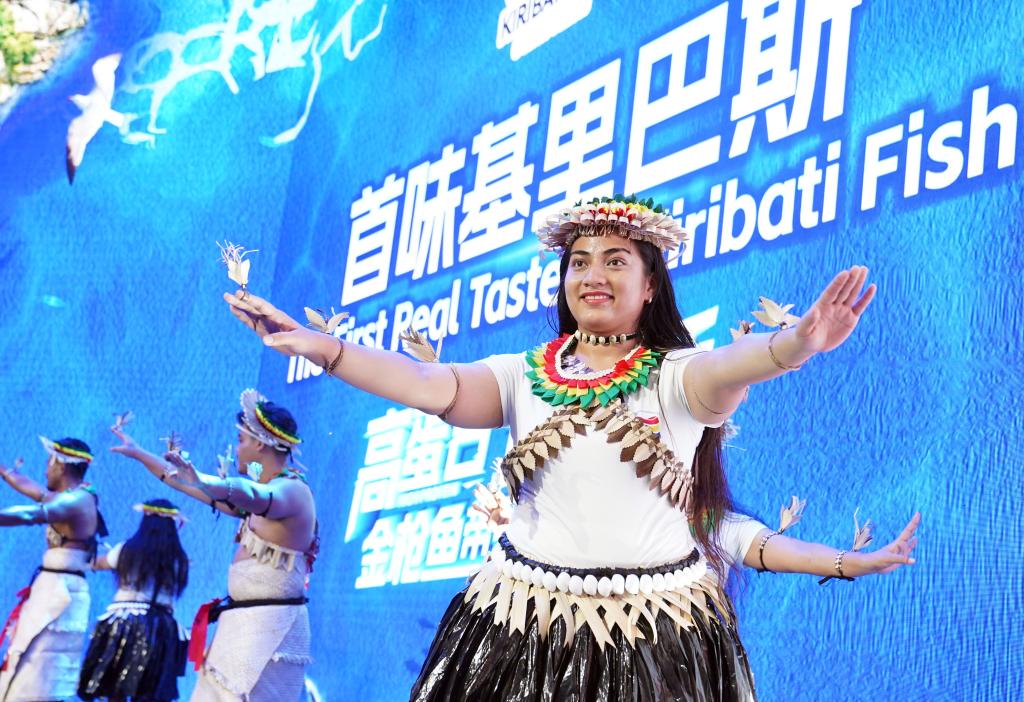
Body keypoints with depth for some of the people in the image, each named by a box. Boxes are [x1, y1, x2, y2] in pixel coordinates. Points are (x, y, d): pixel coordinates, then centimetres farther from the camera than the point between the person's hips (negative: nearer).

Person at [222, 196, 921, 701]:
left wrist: (795, 342, -46)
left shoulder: (678, 376, -1)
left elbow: (730, 367, -23)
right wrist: (318, 346, -19)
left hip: (656, 632, -2)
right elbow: (432, 386, -7)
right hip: (524, 623, 3)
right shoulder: (525, 375, 7)